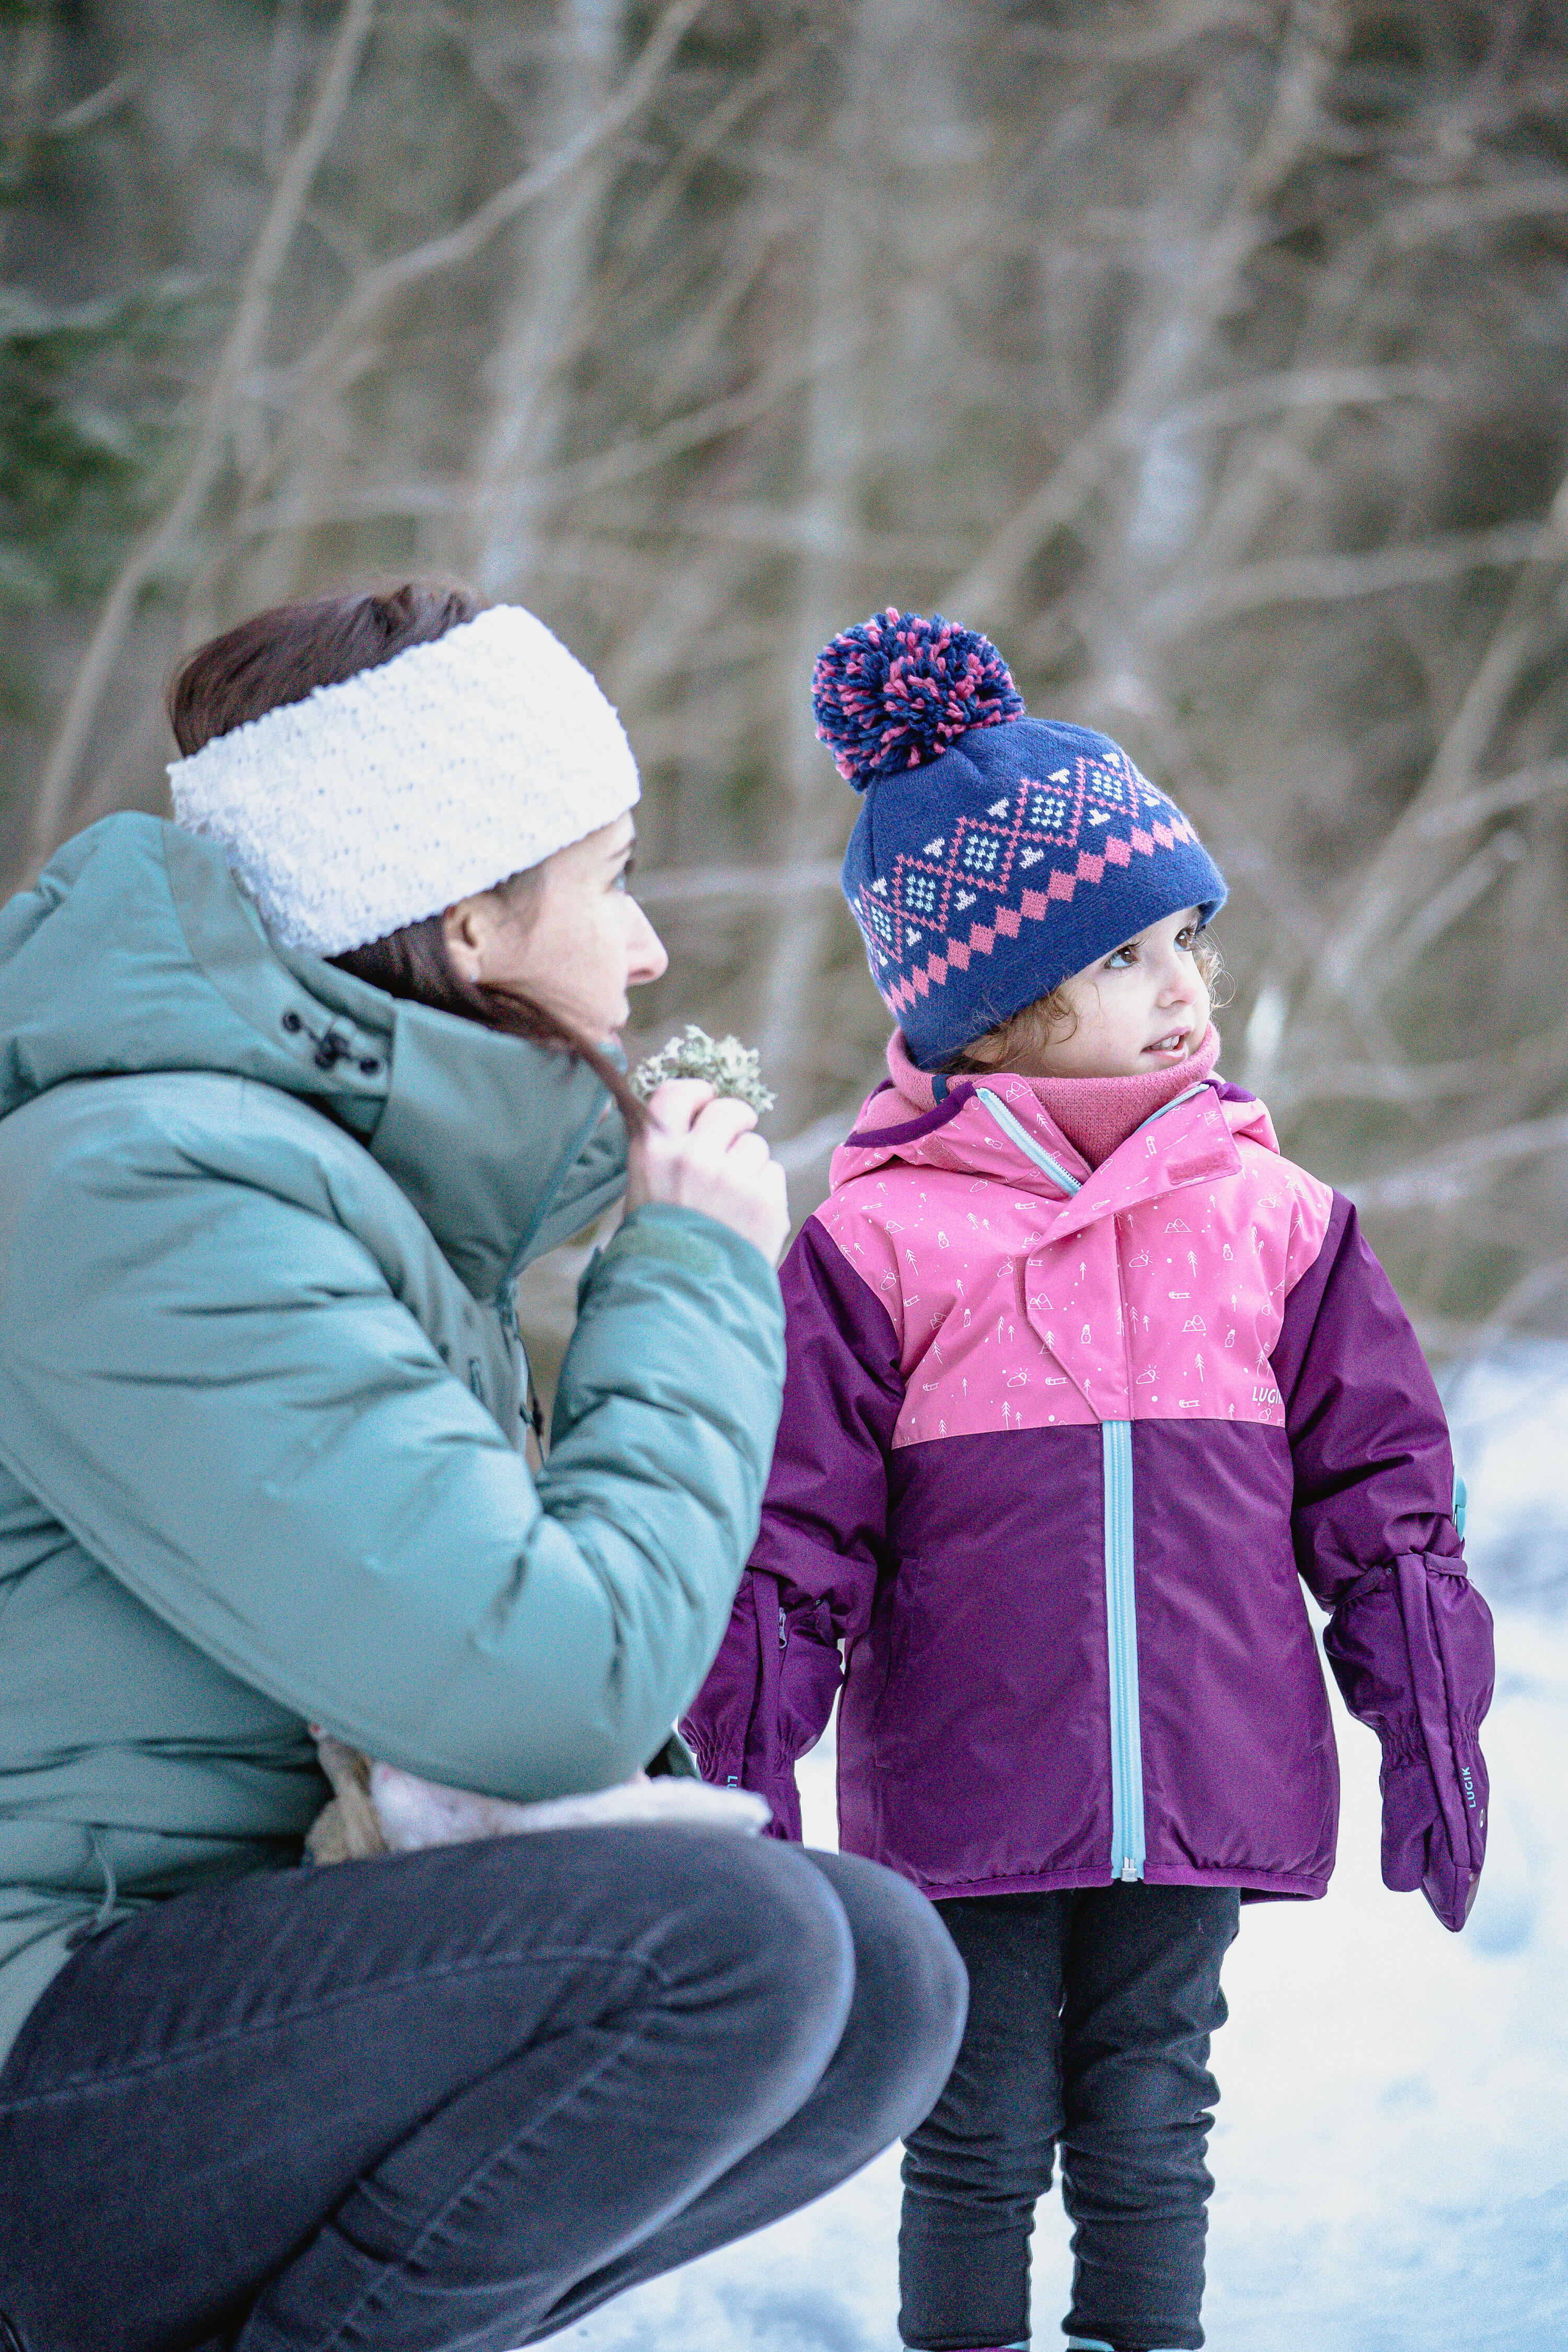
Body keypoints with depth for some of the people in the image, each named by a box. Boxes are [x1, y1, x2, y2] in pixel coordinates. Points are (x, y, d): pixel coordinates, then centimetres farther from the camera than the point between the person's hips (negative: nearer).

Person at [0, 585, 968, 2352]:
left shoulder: (368, 1172, 15)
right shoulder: (156, 1202, -19)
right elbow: (552, 1684, -25)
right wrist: (696, 1275, -10)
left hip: (225, 1970, 10)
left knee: (887, 1976, 1)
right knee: (724, 1941, -26)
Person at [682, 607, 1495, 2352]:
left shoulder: (1273, 1220, 3)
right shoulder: (879, 1243, -6)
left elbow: (1378, 1488, 9)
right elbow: (790, 1534, -3)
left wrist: (1429, 1728, 6)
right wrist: (747, 1772, -4)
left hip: (1204, 1795, 2)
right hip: (966, 1801, -2)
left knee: (1149, 2129, 13)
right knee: (981, 2143, 10)